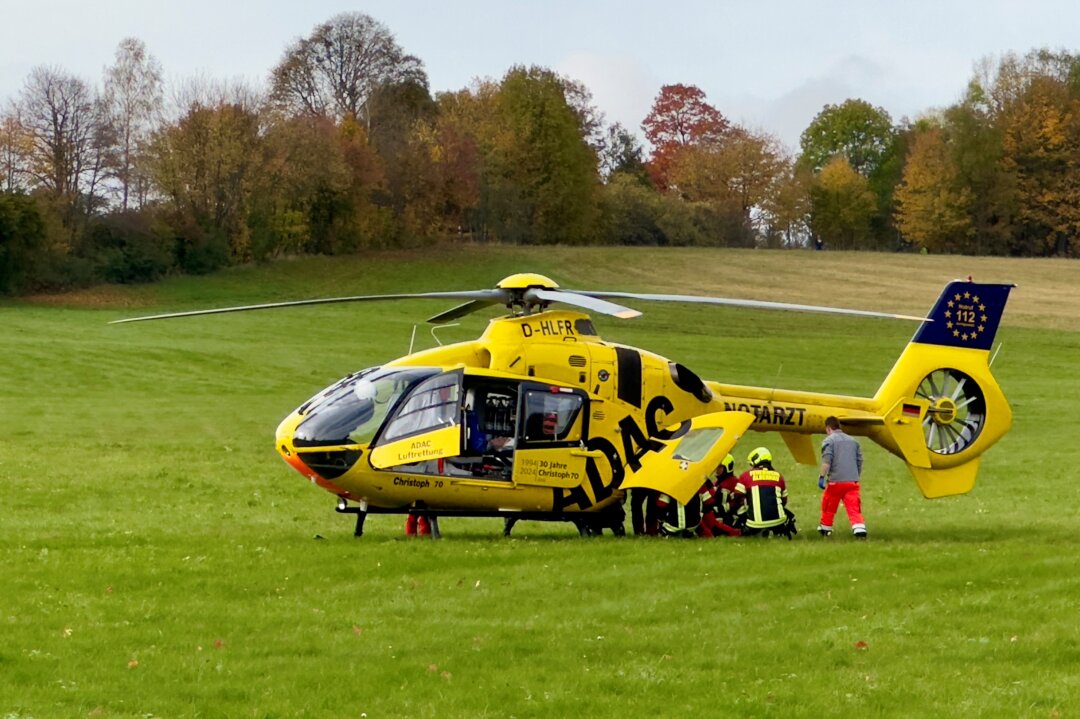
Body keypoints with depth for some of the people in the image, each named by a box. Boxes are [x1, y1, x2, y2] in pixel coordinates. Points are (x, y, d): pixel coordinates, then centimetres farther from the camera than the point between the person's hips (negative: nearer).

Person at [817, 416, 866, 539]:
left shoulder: (829, 440, 1)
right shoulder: (853, 441, 19)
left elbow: (826, 461, -13)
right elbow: (860, 461, 21)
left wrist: (822, 477, -13)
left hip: (836, 481, -4)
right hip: (852, 481, 4)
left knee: (828, 508, 15)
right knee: (854, 508, -5)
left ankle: (825, 529, 28)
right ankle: (860, 529, -24)